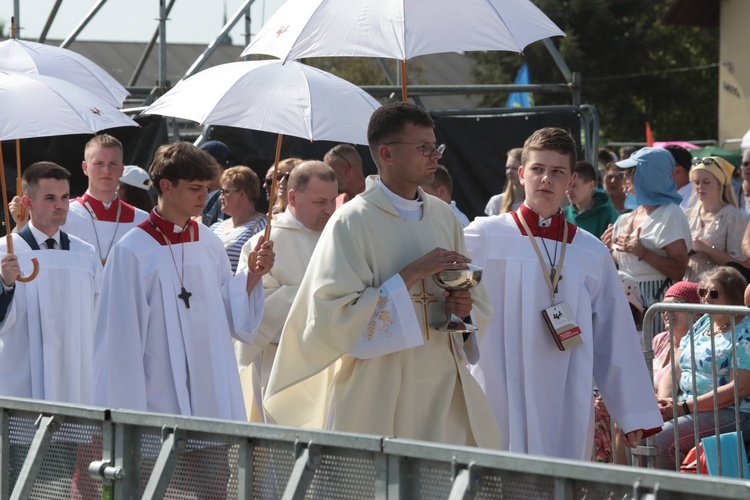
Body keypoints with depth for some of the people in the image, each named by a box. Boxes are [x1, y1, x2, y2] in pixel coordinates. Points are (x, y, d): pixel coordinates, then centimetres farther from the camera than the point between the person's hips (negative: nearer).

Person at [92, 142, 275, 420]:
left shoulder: (210, 244, 5)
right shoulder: (132, 252, -10)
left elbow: (232, 316, 10)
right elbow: (122, 338, -8)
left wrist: (251, 276, -6)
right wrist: (127, 414, -8)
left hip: (214, 395, 5)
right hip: (161, 398, -5)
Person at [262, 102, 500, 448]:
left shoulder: (444, 217, 11)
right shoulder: (353, 221, -8)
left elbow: (479, 304, 19)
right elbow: (337, 315, -16)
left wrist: (465, 310, -4)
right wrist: (411, 275, -17)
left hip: (444, 393, 5)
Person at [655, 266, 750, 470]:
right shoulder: (701, 325, 18)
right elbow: (673, 372, 16)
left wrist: (684, 407, -20)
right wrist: (664, 402, -7)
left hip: (731, 414, -8)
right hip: (688, 405, 8)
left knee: (662, 439, -28)